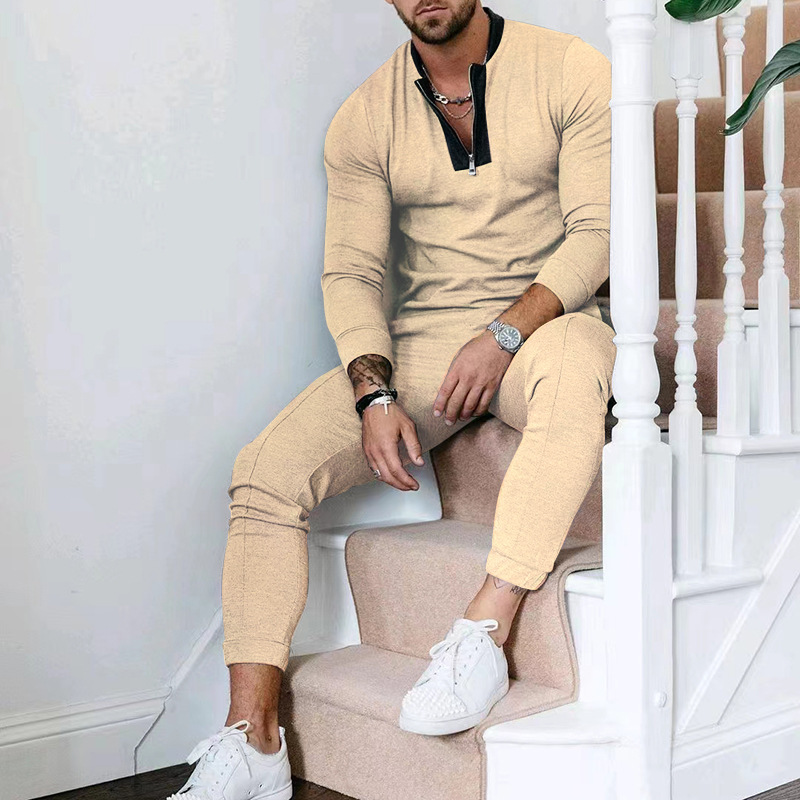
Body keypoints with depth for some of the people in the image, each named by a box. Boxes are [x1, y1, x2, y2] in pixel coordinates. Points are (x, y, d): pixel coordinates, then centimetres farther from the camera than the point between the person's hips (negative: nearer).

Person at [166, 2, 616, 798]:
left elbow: (598, 229, -8)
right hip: (421, 339, 3)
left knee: (573, 372, -41)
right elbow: (351, 272, 0)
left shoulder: (570, 72, -1)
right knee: (266, 469, -18)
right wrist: (375, 395, -17)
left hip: (544, 320, -2)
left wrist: (507, 332, -22)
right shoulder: (364, 119, 6)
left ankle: (479, 637, -36)